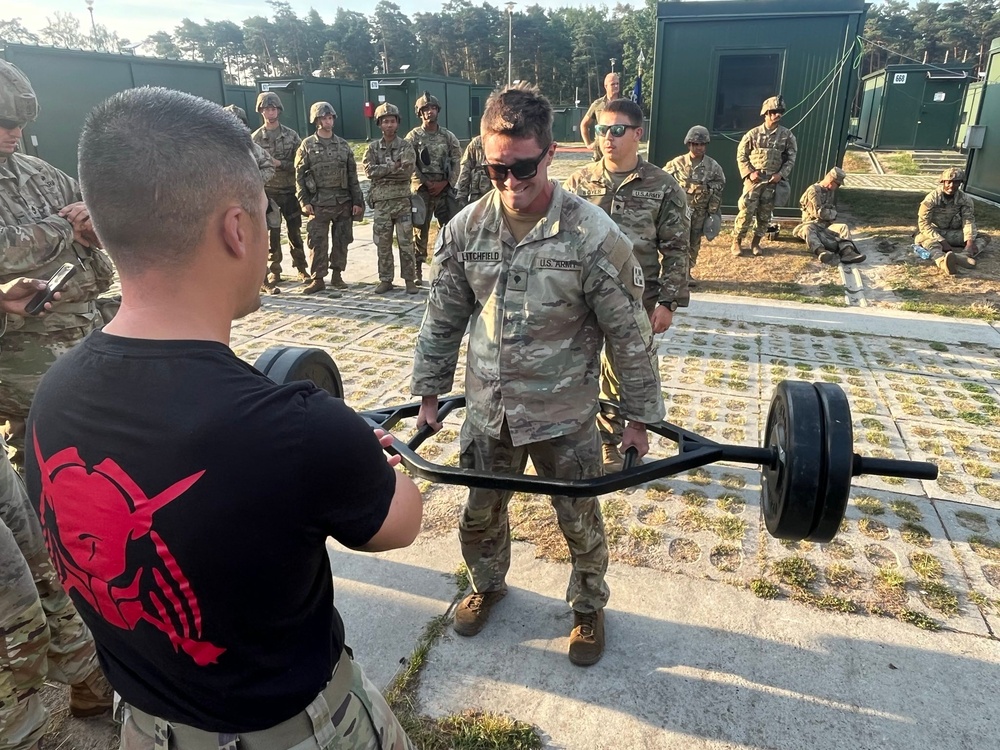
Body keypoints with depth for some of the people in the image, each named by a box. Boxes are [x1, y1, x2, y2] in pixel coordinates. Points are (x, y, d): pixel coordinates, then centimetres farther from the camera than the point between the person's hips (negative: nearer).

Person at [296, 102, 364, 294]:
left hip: (343, 202, 3)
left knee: (342, 240, 6)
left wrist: (357, 201, 3)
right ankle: (317, 279, 6)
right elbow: (299, 176, 1)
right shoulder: (307, 145, 2)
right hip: (318, 203, -2)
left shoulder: (343, 145, 9)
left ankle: (337, 275, 19)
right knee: (318, 242, -2)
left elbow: (353, 175, 9)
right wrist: (304, 201, -7)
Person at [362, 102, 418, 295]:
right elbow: (369, 170, -7)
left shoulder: (405, 146, 3)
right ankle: (385, 280, 15)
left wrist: (382, 171, -10)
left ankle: (409, 279, 7)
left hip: (402, 199, -2)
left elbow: (407, 171, -13)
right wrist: (393, 167, -12)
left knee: (406, 242, 0)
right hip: (381, 201, 2)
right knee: (382, 243, 6)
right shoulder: (372, 147, 9)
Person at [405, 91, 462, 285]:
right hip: (421, 189, -2)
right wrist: (426, 183, -11)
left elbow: (457, 163, 4)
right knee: (420, 229, 1)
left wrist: (444, 183, -8)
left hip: (445, 188, 2)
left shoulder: (448, 136, 8)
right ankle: (417, 270, 8)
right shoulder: (414, 136, 1)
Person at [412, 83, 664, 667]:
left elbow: (630, 337, -10)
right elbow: (443, 321, 4)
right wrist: (429, 395, 8)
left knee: (580, 522, 15)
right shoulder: (465, 229, -7)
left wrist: (639, 417, -4)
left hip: (564, 416, -3)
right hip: (487, 410, 4)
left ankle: (589, 606, 43)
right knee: (480, 513, 20)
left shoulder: (595, 235, -18)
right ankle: (488, 585, 50)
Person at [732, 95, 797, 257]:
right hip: (754, 180, -2)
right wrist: (749, 172, -10)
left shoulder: (787, 135, 2)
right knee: (746, 212, -6)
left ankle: (756, 242, 21)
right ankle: (737, 242, 6)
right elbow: (741, 155, 1)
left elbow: (791, 158, 6)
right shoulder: (753, 133, -2)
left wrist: (781, 174, -9)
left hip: (773, 181, 2)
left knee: (765, 215, 7)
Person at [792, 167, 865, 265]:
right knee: (808, 229, -40)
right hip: (812, 223, -7)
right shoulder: (813, 190, -8)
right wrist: (832, 213, 1)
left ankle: (847, 251, -47)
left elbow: (833, 211, 21)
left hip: (827, 224, 7)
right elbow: (820, 212, -15)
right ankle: (821, 251, -68)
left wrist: (828, 212, -1)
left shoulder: (831, 191, 18)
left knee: (843, 226, -21)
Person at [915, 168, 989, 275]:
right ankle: (943, 262, -72)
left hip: (954, 234, 5)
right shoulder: (932, 198, -16)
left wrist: (970, 241, -31)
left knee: (985, 237, -15)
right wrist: (941, 241, -30)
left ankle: (963, 256, -51)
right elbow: (923, 224, -20)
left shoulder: (965, 199, -6)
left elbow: (968, 221, -12)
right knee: (926, 239, -39)